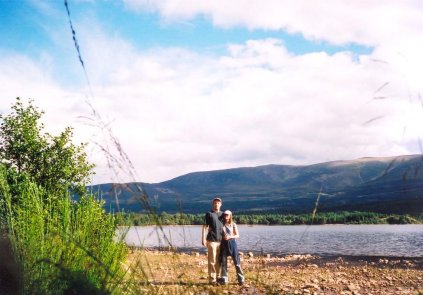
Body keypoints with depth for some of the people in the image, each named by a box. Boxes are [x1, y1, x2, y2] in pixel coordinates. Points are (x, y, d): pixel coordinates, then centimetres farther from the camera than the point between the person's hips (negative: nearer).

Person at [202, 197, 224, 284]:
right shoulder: (209, 214, 0)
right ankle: (212, 278, 3)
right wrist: (203, 239, -9)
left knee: (219, 260, 11)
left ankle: (218, 276, 21)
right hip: (212, 240, -5)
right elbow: (204, 227, -3)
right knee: (212, 260, -3)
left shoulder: (222, 214, 14)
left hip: (221, 240, 5)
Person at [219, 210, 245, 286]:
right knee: (223, 262, 2)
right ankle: (224, 279, 10)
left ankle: (241, 279, 5)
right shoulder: (222, 224, 5)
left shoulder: (233, 224, 2)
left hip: (232, 243, -1)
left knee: (236, 261, -2)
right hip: (224, 244, 2)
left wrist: (230, 237, -15)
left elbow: (237, 235, 0)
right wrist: (223, 237, -9)